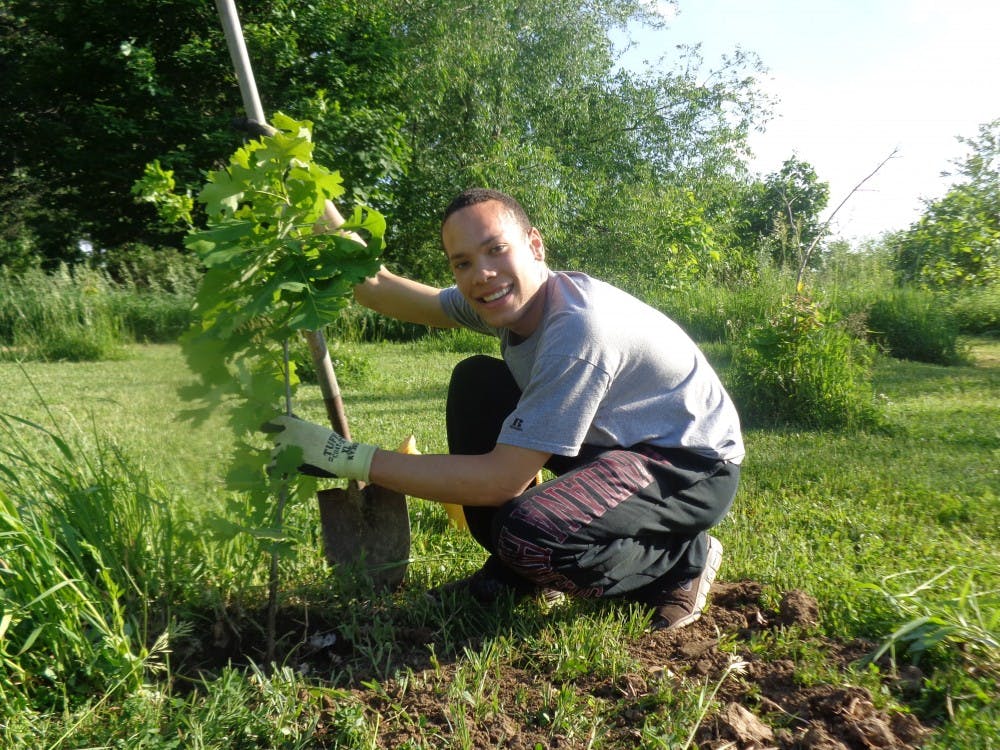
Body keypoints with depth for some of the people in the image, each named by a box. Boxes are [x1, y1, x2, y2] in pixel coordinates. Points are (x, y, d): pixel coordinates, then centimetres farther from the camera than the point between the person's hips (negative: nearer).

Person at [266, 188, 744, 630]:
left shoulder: (579, 328, -32)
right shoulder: (511, 297, -6)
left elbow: (502, 479, -31)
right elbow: (401, 299, 3)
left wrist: (345, 457, -29)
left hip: (695, 465, -8)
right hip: (614, 442, 9)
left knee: (530, 534, -34)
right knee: (474, 381, 0)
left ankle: (681, 563, -3)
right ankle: (511, 574, 7)